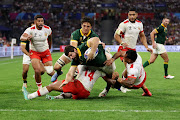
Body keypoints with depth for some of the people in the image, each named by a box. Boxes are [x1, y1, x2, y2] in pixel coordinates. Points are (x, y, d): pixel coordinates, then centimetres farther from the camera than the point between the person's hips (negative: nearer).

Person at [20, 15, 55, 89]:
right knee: (38, 71, -20)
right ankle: (40, 88, 3)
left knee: (50, 72, -4)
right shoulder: (30, 30, -21)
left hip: (45, 52, 2)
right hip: (34, 52, -2)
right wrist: (26, 38, -61)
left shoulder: (48, 29, -11)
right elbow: (22, 38, -39)